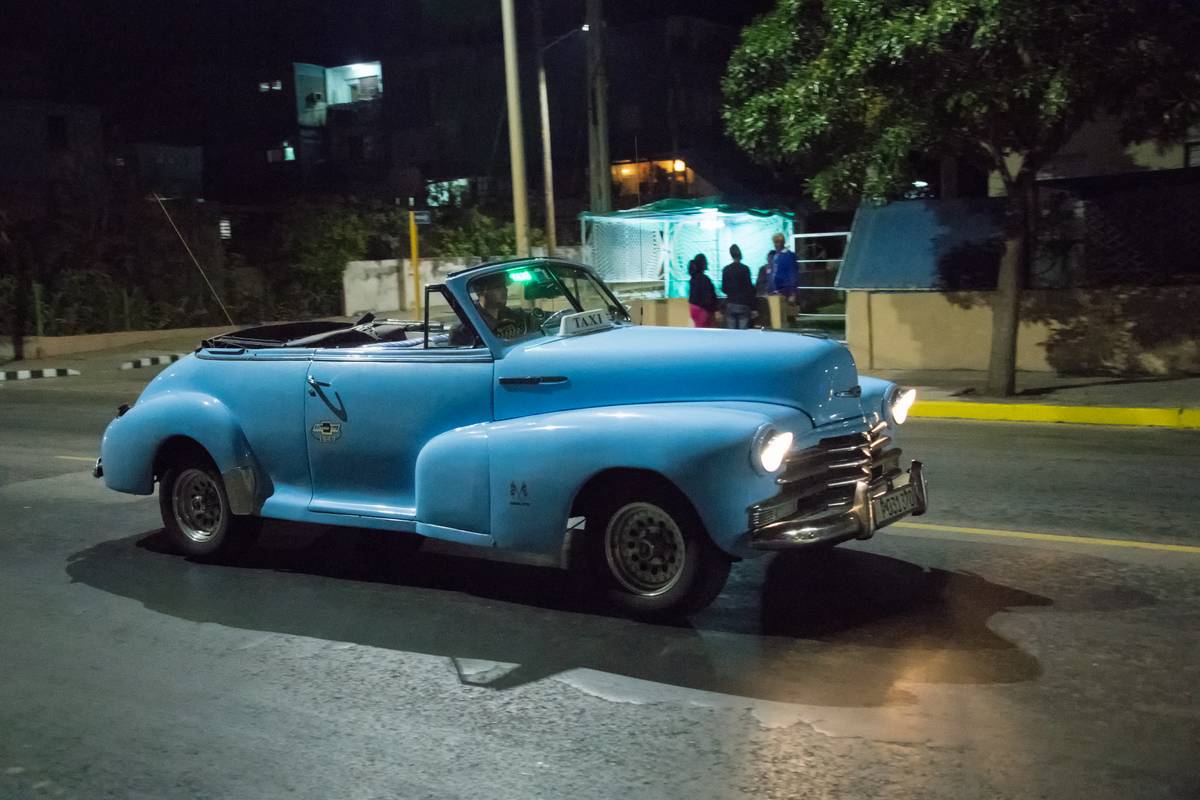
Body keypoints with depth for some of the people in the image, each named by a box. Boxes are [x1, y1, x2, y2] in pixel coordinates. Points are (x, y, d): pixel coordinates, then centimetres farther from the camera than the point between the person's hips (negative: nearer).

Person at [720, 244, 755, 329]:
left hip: (730, 304, 4)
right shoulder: (745, 269, -8)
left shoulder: (726, 269, 3)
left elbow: (723, 289, 8)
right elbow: (749, 288, -7)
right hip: (743, 304, -4)